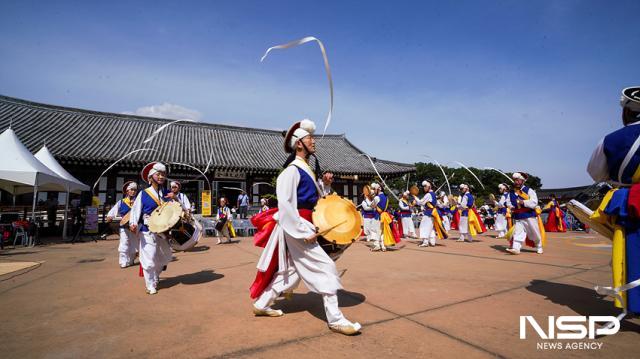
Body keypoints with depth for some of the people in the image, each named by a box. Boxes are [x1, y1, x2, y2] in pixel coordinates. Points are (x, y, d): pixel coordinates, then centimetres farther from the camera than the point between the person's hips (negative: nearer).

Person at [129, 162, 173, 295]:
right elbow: (135, 210, -10)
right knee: (149, 259, -6)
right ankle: (151, 285, 10)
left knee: (165, 257, 18)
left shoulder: (167, 194, 6)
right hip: (148, 231, -5)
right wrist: (133, 224, -26)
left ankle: (155, 277, 43)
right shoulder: (143, 194, -6)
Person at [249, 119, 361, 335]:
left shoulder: (306, 169, 14)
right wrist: (305, 232, -22)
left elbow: (313, 199, 20)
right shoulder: (292, 170, -15)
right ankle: (335, 319, 6)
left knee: (290, 271, 18)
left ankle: (261, 305, 33)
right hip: (296, 228, -10)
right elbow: (285, 204, -22)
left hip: (303, 226, 10)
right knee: (325, 269, -6)